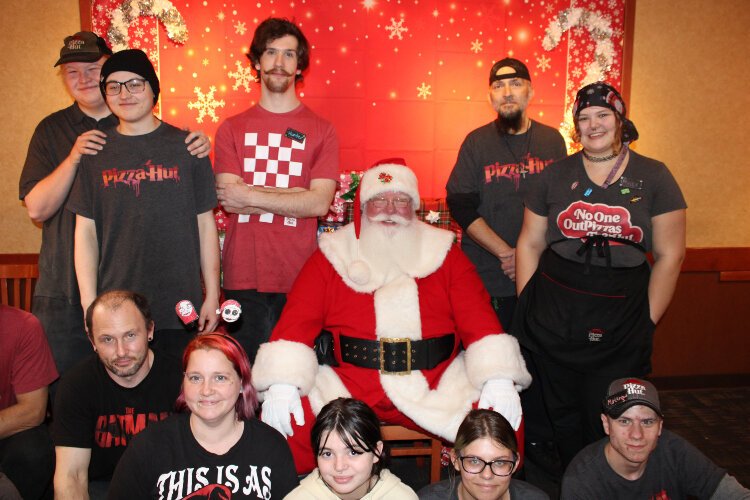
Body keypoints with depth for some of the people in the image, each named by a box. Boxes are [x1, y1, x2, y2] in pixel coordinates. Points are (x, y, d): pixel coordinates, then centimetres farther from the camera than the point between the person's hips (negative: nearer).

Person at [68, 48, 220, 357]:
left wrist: (213, 294, 0)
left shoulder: (186, 146, 3)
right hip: (115, 309, 1)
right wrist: (89, 303, -1)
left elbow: (205, 223, 3)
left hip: (181, 308, -1)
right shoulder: (96, 153, 6)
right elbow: (85, 231, 6)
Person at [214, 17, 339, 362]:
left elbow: (319, 204, -8)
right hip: (243, 277, 1)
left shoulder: (321, 131, 4)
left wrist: (248, 195, -9)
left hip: (300, 277, -1)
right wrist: (298, 196, -9)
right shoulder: (232, 129, 8)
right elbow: (228, 200, -5)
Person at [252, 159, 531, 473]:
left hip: (437, 388, 1)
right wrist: (282, 384, -16)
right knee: (284, 423, -24)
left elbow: (479, 318, 2)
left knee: (502, 420, -21)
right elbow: (296, 321, -1)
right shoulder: (332, 256, 7)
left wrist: (499, 379, -14)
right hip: (345, 385, 0)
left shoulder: (445, 255, 10)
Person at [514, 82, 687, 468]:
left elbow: (669, 255, 1)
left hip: (620, 324, -1)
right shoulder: (555, 175, 6)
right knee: (563, 417, 13)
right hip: (553, 320, 2)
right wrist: (526, 306, 2)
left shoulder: (653, 177, 1)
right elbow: (529, 244, 7)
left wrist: (647, 321, -2)